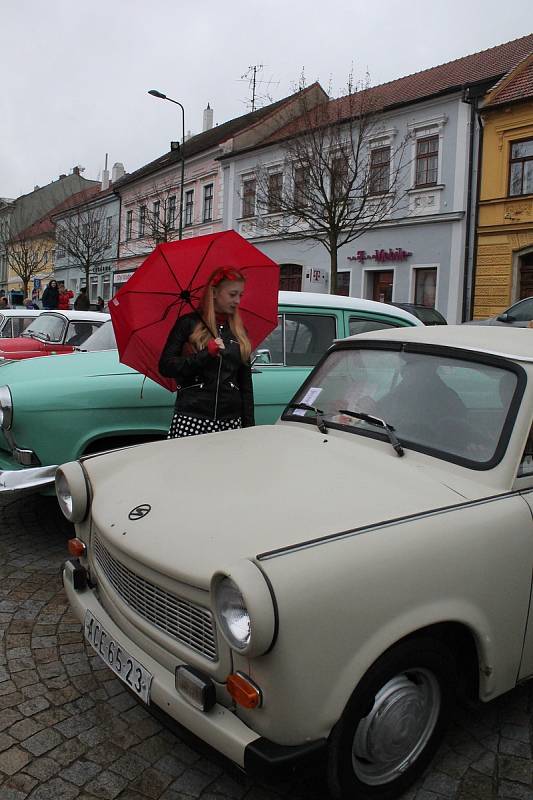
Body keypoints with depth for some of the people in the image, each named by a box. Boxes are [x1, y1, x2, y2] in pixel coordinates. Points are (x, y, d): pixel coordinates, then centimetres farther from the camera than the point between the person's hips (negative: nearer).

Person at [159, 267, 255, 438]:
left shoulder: (240, 331, 14)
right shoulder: (188, 324, 2)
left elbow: (246, 382, 15)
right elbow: (165, 367, -6)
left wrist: (249, 424, 9)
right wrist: (206, 354, -16)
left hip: (230, 419, 3)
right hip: (190, 418, -3)